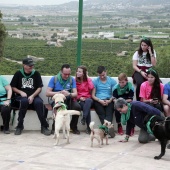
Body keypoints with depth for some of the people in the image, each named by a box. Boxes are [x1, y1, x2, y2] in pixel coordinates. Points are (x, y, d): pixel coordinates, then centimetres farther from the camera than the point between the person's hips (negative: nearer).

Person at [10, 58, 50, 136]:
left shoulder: (36, 74, 6)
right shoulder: (18, 74, 6)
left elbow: (39, 87, 3)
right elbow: (13, 87, 8)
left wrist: (32, 96, -12)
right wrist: (21, 92, -9)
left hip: (33, 96, 1)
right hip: (21, 96, -1)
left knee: (39, 102, -32)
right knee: (24, 101, -36)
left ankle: (44, 127, -24)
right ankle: (19, 126, -25)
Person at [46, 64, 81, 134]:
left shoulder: (72, 79, 6)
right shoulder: (54, 79, 0)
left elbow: (75, 94, -2)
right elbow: (47, 93, -7)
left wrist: (69, 94, -25)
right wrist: (60, 92, -17)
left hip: (68, 100, 3)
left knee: (77, 107, -29)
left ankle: (73, 127, -5)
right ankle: (54, 127, -15)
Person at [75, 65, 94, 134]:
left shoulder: (88, 79, 9)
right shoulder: (75, 80, 6)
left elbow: (91, 88, -10)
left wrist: (87, 77, -4)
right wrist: (79, 97, -13)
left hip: (88, 99, 1)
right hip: (79, 100, -1)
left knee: (88, 101, -38)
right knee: (86, 107, -34)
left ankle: (84, 118, -37)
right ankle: (88, 127, -34)